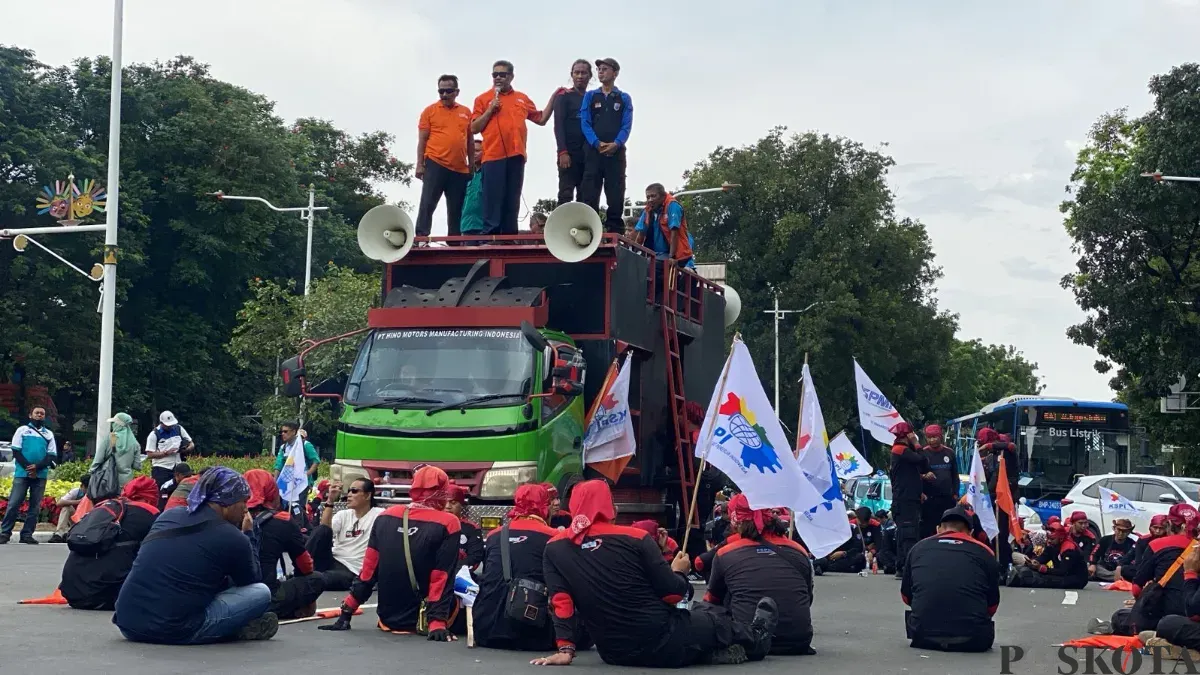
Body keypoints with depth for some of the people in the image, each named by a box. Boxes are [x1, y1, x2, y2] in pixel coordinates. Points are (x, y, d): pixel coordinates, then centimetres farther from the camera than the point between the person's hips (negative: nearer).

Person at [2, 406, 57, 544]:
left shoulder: (49, 434, 14)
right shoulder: (22, 430, 8)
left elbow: (52, 456, 6)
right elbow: (16, 451, 0)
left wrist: (37, 467, -11)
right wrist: (29, 468, -11)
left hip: (40, 475, 3)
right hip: (22, 473, -3)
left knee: (35, 506, 0)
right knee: (14, 503, -7)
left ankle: (27, 535, 3)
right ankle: (5, 533, -4)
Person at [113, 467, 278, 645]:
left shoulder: (169, 516, 12)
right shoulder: (233, 538, -5)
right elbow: (254, 581, 13)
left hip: (126, 622, 6)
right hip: (172, 632, -6)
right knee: (261, 592, 5)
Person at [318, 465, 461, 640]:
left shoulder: (386, 517, 1)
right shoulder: (447, 524, -11)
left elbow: (369, 569, 2)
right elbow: (443, 579, -16)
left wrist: (346, 613, 4)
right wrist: (438, 622, -20)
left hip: (388, 617, 4)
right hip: (421, 621, -4)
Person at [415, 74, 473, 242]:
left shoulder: (466, 112, 12)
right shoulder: (430, 110, 4)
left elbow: (469, 141, 16)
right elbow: (422, 139, 2)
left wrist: (472, 165, 12)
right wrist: (420, 165, -4)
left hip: (460, 169, 3)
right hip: (435, 165, -3)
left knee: (456, 210, 6)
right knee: (427, 204, -8)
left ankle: (454, 243, 10)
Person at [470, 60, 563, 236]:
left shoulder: (522, 99, 18)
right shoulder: (483, 99, 9)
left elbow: (542, 119, 21)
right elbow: (474, 128, 4)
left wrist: (553, 98, 16)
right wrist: (490, 110, -5)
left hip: (516, 156, 3)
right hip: (493, 156, -3)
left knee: (512, 201, 5)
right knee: (493, 199, -10)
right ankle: (490, 236, -11)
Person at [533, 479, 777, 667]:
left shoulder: (554, 548, -1)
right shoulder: (635, 538, -9)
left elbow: (560, 602, -9)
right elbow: (674, 594, -5)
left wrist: (565, 649, -7)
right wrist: (678, 571, 14)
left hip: (614, 654, 4)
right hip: (663, 644, -3)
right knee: (716, 620, 30)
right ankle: (755, 638, 55)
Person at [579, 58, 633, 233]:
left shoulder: (624, 99, 13)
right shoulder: (590, 96, 14)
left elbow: (627, 125, 2)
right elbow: (585, 122, 3)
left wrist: (616, 144, -17)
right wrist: (597, 143, -14)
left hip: (616, 151, 0)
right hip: (593, 151, 0)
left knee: (615, 194, -2)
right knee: (589, 192, -6)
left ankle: (615, 231, 0)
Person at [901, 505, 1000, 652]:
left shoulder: (919, 548, 11)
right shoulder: (984, 552, 6)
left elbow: (906, 597, 20)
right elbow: (992, 605, 12)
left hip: (924, 636, 0)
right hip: (974, 639, 0)